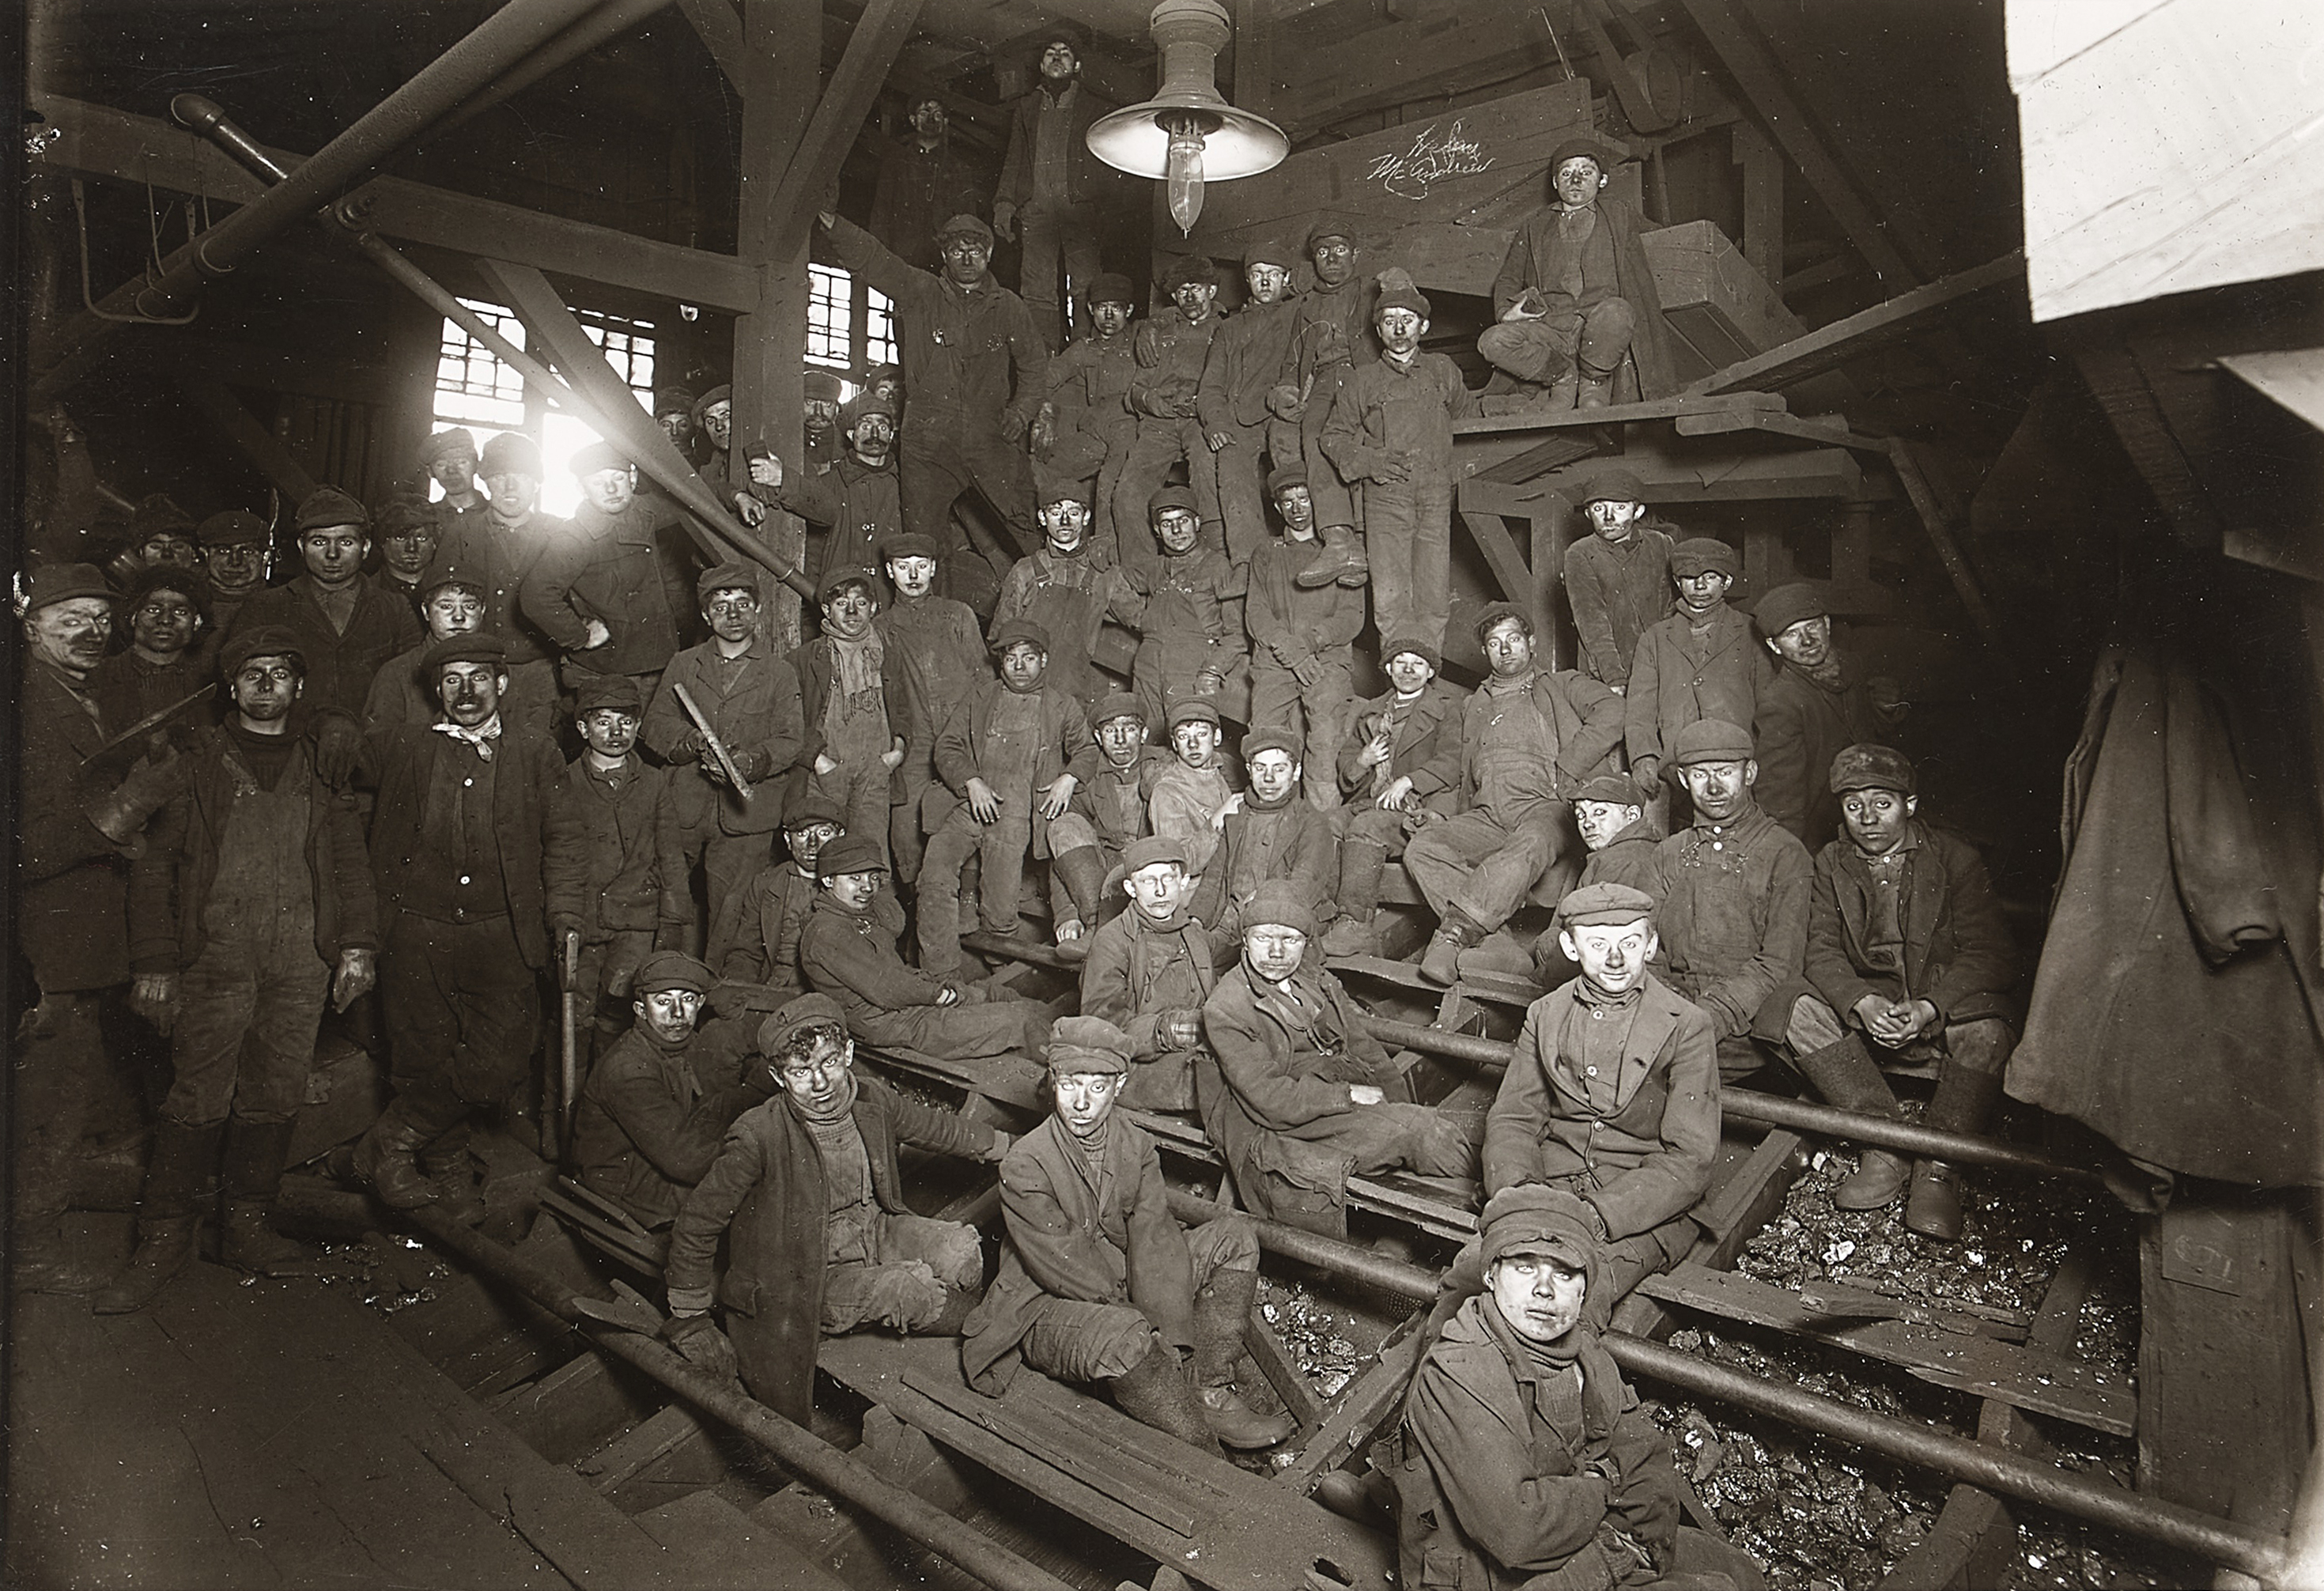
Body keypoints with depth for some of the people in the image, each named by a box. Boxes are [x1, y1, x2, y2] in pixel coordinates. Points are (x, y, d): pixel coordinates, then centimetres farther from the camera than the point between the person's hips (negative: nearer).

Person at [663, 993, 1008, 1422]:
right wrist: (690, 1325, -8)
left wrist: (1012, 1148, 20)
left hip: (875, 1230, 5)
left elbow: (938, 1127, 11)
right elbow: (695, 1224, -14)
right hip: (811, 1276, -5)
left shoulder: (871, 1098, -9)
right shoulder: (758, 1136, -25)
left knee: (961, 1252, -18)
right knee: (913, 1288, -25)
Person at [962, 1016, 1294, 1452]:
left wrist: (1168, 1338, -21)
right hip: (1047, 1310, -6)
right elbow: (1067, 1268, -22)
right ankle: (1205, 1460, -20)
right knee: (1124, 1338, -39)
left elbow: (1154, 1237, -10)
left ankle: (1212, 1395, -9)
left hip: (1126, 1288, 6)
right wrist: (1148, 1333, -23)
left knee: (1234, 1235, -6)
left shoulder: (1136, 1145, -3)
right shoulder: (1024, 1167, -20)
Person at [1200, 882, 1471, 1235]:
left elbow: (1368, 1052, 14)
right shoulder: (1223, 1010, -6)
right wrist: (1350, 1096, -15)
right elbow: (1270, 1101, -14)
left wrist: (1399, 1110, -1)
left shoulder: (1320, 983, 17)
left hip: (1356, 1113, 6)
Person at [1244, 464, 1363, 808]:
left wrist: (1312, 639, -10)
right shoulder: (1266, 553, 23)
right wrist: (1291, 650, -6)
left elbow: (1352, 616, 8)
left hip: (1328, 656, -2)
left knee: (1326, 738, -23)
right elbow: (1255, 614, 11)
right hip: (1274, 660, 2)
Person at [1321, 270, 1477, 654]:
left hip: (1437, 496, 2)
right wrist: (1371, 461, -5)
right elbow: (1333, 437, 11)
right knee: (1390, 600, -11)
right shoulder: (1361, 380, 10)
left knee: (1434, 600, -3)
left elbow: (1467, 413, 33)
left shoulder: (1442, 370, 16)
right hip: (1385, 497, -2)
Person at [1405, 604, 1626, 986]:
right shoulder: (1474, 707, 34)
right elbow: (1453, 761, 41)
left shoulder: (1562, 685, 19)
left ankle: (1455, 930, -43)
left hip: (1547, 807, -4)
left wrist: (1562, 772, -7)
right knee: (1422, 848, -23)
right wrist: (1412, 783, 21)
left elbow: (1611, 712, 2)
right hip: (1488, 817, 5)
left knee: (1531, 844, -40)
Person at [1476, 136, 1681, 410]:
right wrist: (1507, 311, 3)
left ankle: (1594, 383, -13)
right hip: (1549, 329, 1)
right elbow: (1507, 278, 23)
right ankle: (1562, 375, -7)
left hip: (1602, 327, -1)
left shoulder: (1619, 216, 23)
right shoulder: (1535, 227, 26)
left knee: (1615, 311, -38)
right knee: (1492, 342, -27)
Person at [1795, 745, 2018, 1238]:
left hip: (1951, 1004, -3)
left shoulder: (1957, 859, -5)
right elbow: (1822, 952, -3)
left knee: (1987, 1034, -35)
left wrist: (1928, 1009, -29)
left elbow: (1988, 955, -12)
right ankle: (1885, 1146, -21)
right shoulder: (1831, 864, 4)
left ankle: (1938, 1169, -21)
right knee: (1804, 1013, -24)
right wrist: (1863, 1003, -24)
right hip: (1869, 1000, 3)